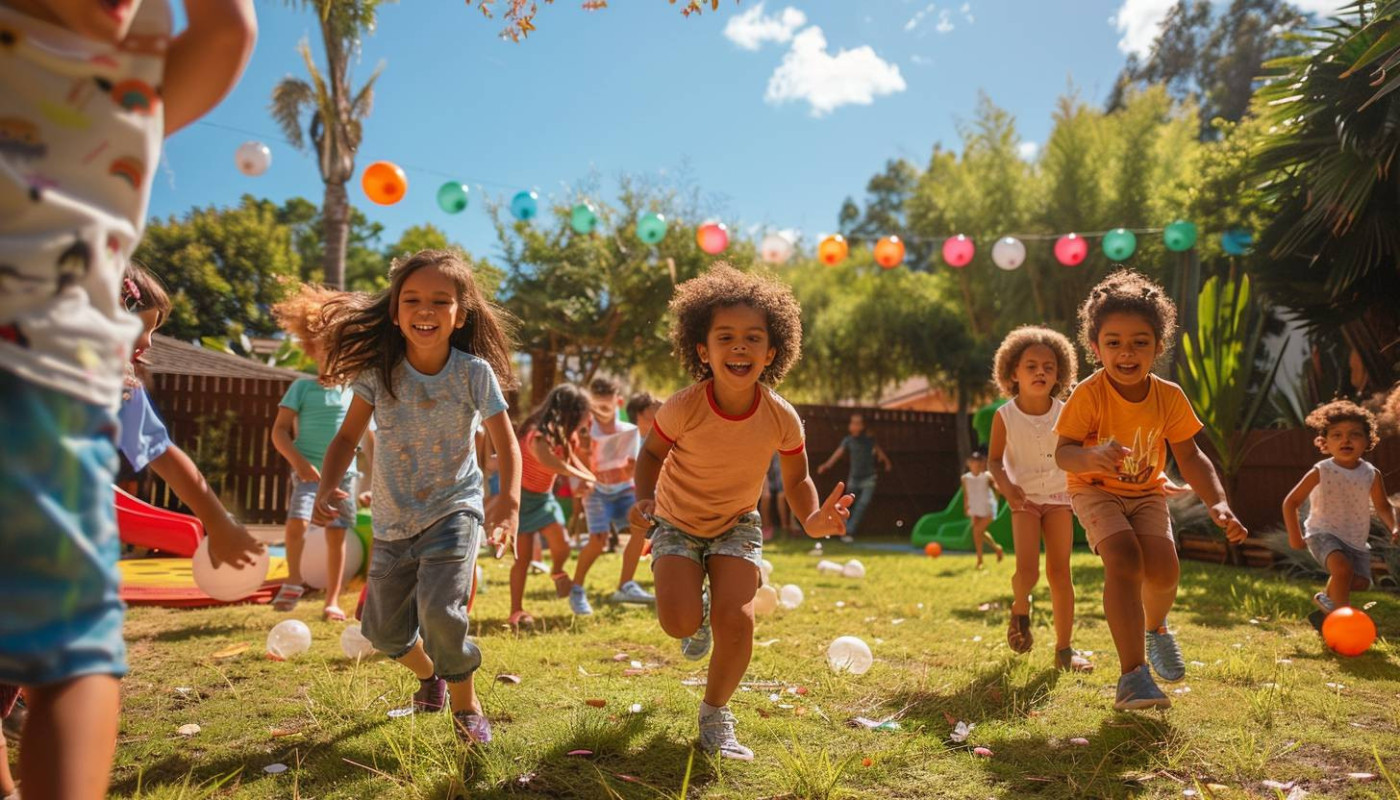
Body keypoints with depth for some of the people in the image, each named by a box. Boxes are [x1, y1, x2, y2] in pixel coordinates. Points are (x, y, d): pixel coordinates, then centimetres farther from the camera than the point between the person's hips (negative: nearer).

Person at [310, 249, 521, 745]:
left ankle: (465, 705, 5)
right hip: (393, 521, 4)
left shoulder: (475, 372, -14)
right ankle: (429, 675, 49)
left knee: (440, 611, -24)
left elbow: (507, 444, -11)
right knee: (383, 631, 13)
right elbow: (348, 436, -2)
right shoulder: (379, 370, -9)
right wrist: (326, 487, -20)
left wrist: (510, 501, -27)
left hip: (453, 509, -4)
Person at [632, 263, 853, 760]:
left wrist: (812, 519, -26)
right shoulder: (684, 408, -27)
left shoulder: (781, 417, -22)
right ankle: (700, 612, 22)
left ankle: (715, 714, 9)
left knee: (737, 620, -21)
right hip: (677, 522, -1)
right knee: (679, 622, -21)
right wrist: (645, 498, -26)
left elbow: (796, 479, -6)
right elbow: (653, 452, -7)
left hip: (736, 525, 1)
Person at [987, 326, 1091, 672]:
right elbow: (994, 460, -2)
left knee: (1059, 572, -1)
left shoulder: (1064, 413, -4)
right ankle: (1020, 609, 20)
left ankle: (1064, 648, 8)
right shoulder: (1005, 415, -8)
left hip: (1059, 497, 2)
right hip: (1025, 499, -2)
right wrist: (1006, 485, -20)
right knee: (1027, 570, -15)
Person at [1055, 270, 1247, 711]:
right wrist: (1092, 457, -51)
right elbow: (1062, 453, -28)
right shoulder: (1088, 394, -23)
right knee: (1124, 560, -26)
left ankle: (1155, 626, 21)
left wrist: (1218, 503, -18)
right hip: (1096, 490, -3)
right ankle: (1132, 674, -19)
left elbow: (1190, 457, -4)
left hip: (1146, 492, 3)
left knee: (1163, 567, -17)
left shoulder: (1169, 396, -11)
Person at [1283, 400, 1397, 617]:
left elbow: (1383, 506, 14)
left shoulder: (1372, 474, -3)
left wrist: (1393, 528, -6)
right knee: (1342, 568, -28)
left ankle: (1328, 600, 35)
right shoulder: (1321, 472, -13)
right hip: (1324, 534, -5)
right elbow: (1291, 502, -7)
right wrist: (1294, 536, -10)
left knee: (1360, 581, 5)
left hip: (1356, 540, 5)